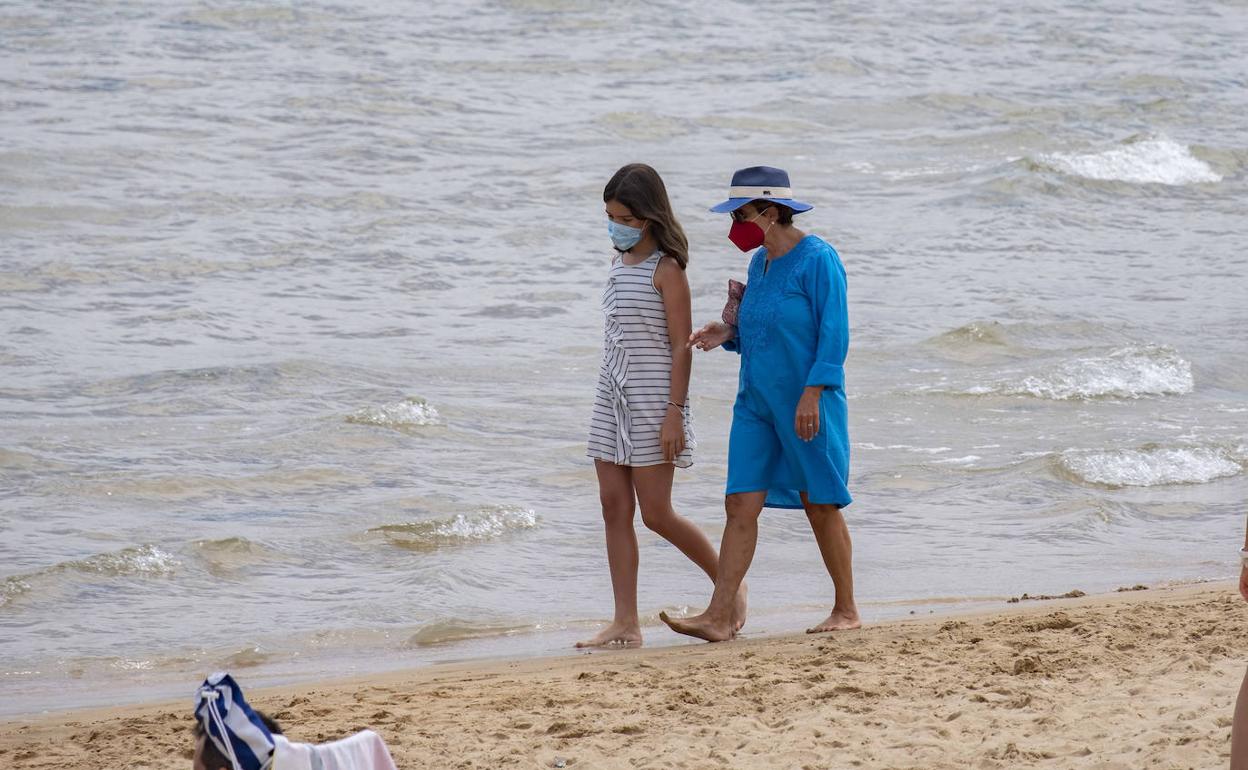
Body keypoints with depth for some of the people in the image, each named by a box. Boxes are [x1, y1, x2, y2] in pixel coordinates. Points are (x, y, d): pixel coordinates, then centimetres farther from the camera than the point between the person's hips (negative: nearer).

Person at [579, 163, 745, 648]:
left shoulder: (665, 269, -11)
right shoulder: (620, 263, 12)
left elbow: (681, 345, -14)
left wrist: (674, 413, -18)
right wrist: (614, 398, 17)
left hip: (652, 397, -8)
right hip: (613, 397, 8)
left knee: (656, 513, -6)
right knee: (615, 508, 1)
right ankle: (626, 625, 1)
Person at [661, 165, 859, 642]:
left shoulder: (817, 260, -12)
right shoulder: (760, 263, 11)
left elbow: (834, 334, -16)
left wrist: (812, 393, -23)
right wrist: (727, 334, 1)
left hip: (807, 403, -7)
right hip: (756, 403, 7)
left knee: (821, 507, 4)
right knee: (740, 505, -2)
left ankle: (846, 611, 18)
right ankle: (719, 617, -6)